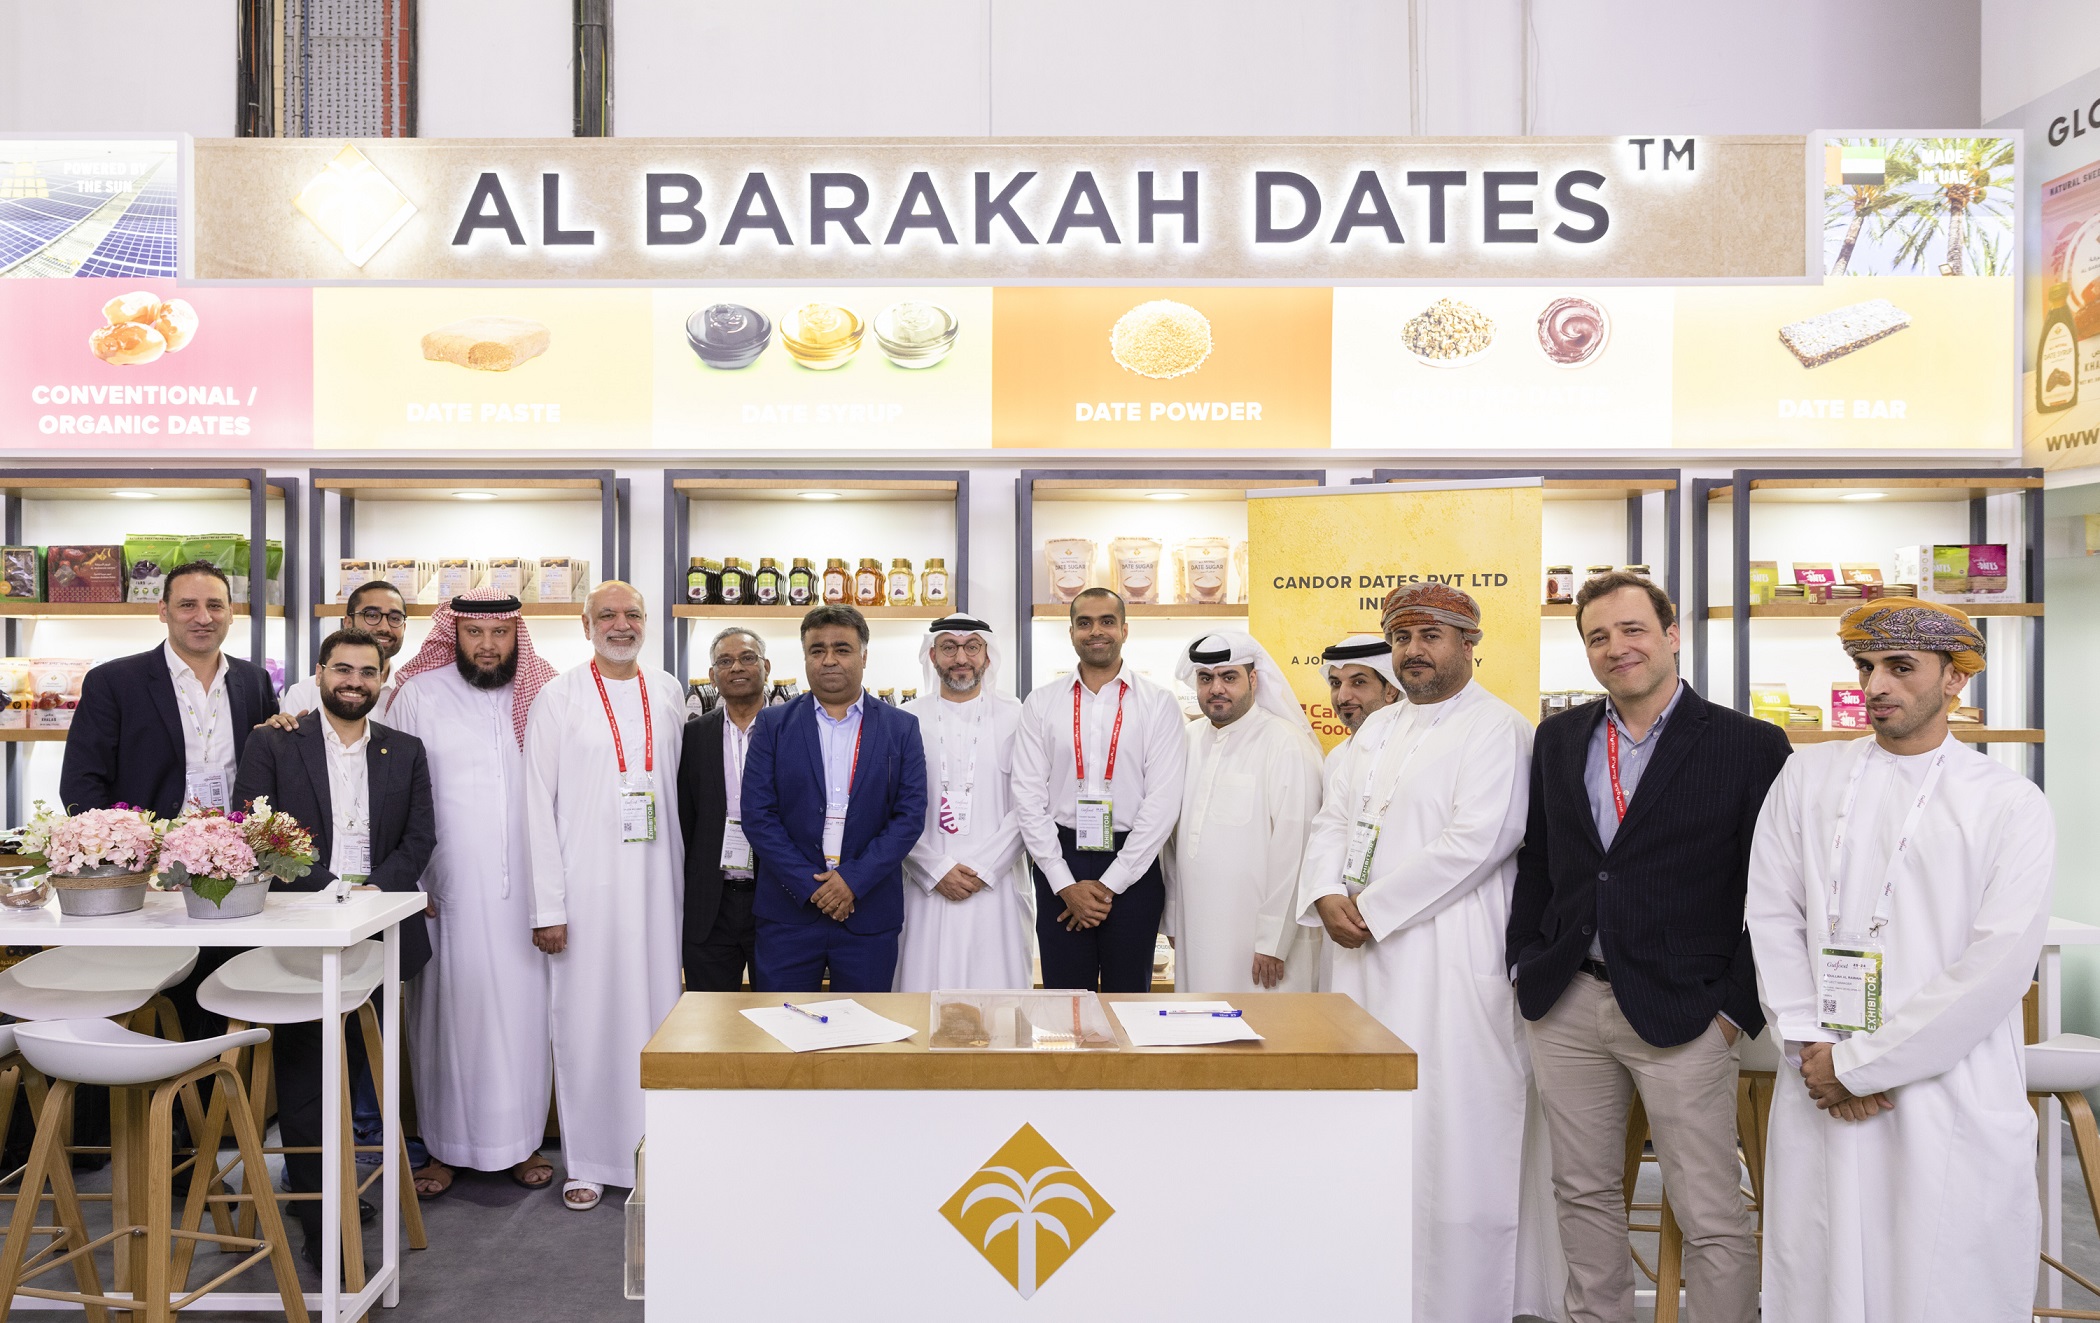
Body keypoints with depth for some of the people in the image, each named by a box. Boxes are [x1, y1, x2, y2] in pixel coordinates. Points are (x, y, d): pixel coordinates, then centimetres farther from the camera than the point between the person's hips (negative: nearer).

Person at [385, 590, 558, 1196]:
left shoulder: (545, 697, 5)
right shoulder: (418, 695, 1)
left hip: (526, 894, 1)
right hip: (445, 894, -1)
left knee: (525, 1015, 6)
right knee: (445, 1015, 6)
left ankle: (521, 1141, 19)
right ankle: (444, 1146, 19)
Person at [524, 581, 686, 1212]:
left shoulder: (669, 693, 10)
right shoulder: (559, 698, -1)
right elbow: (538, 806, -4)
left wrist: (682, 883, 8)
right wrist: (547, 907, -9)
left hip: (655, 882, 3)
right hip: (585, 884, -3)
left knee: (654, 1013, 6)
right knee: (585, 1019, 2)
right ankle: (587, 1161, 15)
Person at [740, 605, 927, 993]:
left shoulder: (901, 728, 5)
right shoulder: (774, 724, 5)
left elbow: (910, 815, -2)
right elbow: (758, 814, -2)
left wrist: (854, 880, -12)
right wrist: (809, 884, -11)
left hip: (870, 913, 0)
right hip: (787, 910, 0)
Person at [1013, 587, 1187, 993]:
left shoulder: (1159, 704, 0)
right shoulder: (1041, 704, 5)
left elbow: (1163, 801, -6)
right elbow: (1029, 796, 0)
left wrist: (1109, 884, -9)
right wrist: (1066, 885, -7)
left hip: (1132, 868, -1)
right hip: (1060, 864, 1)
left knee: (1128, 997, 8)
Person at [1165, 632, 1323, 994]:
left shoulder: (1285, 743, -10)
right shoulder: (1189, 739, 11)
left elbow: (1292, 849, -14)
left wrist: (1273, 942, -15)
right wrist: (1172, 918, 13)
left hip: (1256, 940, -6)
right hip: (1194, 934, 6)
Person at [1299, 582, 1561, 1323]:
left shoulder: (1497, 729, -8)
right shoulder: (1377, 728, 18)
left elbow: (1475, 840, -19)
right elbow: (1334, 820, 16)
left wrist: (1373, 910, -15)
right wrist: (1328, 895, -5)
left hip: (1449, 967, -7)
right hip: (1367, 958, 8)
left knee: (1448, 1135, -4)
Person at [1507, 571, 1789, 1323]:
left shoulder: (1750, 746, -4)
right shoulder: (1558, 739, 9)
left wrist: (1737, 1008, -8)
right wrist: (1527, 968, 9)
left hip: (1683, 1014, -4)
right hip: (1565, 1006, 5)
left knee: (1713, 1220, 2)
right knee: (1584, 1196, 15)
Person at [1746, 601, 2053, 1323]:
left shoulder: (2011, 804, -1)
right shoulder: (1808, 777, 9)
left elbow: (1999, 966, -9)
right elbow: (1773, 916, 5)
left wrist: (1857, 1064, -10)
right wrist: (1812, 1049, -6)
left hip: (1953, 1101, -2)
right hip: (1820, 1094, 2)